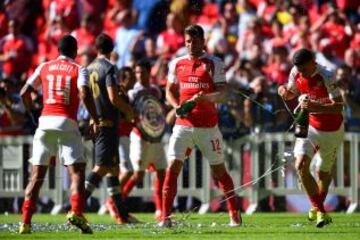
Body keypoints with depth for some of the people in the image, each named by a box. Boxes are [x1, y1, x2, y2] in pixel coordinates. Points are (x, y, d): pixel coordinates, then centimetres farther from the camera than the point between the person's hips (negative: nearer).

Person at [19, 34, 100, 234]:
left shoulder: (44, 67, 15)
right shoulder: (79, 70, 5)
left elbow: (24, 93, 12)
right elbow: (85, 95, -12)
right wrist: (96, 120, -5)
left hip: (45, 120, 3)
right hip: (67, 122, -3)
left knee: (37, 175, 8)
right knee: (77, 171, -1)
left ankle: (26, 221, 2)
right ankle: (76, 212, -23)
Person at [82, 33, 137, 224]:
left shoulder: (89, 68, 12)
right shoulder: (109, 68, -11)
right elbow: (113, 97, -19)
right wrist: (129, 111, -4)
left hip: (94, 121, 8)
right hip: (107, 122, -8)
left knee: (113, 167, 14)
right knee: (102, 166, -11)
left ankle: (122, 214, 18)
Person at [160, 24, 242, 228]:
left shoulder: (214, 63, -2)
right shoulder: (177, 64, 9)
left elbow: (222, 94, -7)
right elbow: (170, 91, 18)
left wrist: (205, 98, -27)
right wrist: (177, 106, -2)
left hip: (208, 125, -2)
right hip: (184, 124, 2)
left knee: (218, 169, 4)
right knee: (173, 166, -10)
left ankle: (235, 215, 14)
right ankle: (166, 217, -8)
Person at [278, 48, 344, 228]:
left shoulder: (327, 77, -25)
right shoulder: (295, 73, -8)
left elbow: (339, 106, -28)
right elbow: (292, 93, 12)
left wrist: (316, 107, -44)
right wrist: (284, 91, -13)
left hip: (331, 131, -4)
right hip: (309, 126, 4)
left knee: (324, 172, 9)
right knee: (301, 165, -18)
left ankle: (317, 207, 36)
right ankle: (320, 211, -15)